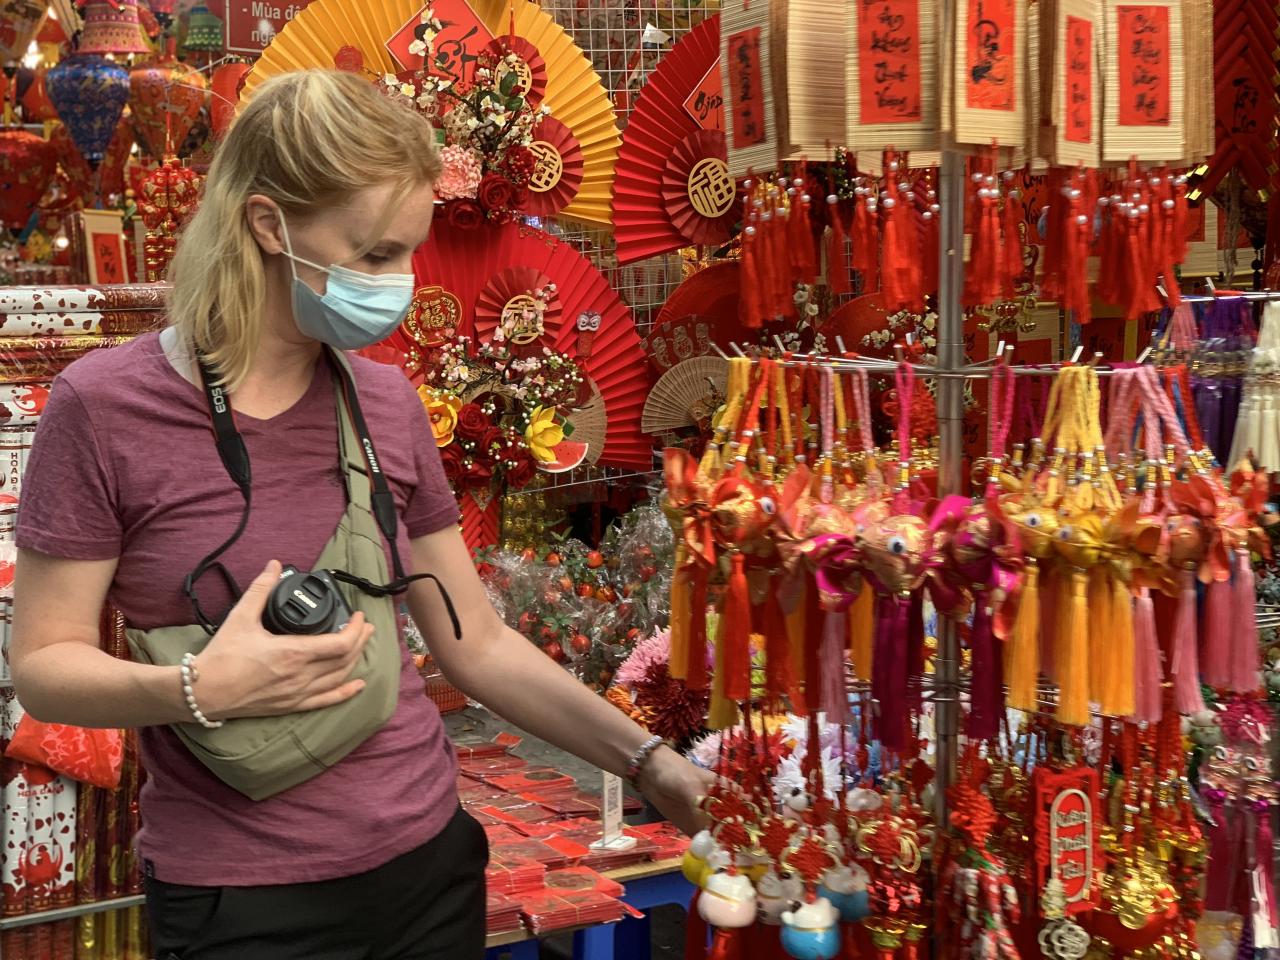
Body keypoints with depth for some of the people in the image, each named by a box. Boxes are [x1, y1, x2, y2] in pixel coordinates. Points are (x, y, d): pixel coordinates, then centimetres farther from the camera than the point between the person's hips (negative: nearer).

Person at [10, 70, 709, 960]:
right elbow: (44, 661, -7)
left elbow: (477, 644, 6)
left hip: (429, 863, 5)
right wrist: (196, 689, -25)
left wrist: (649, 761, 1)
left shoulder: (387, 403, 1)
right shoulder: (105, 407, -12)